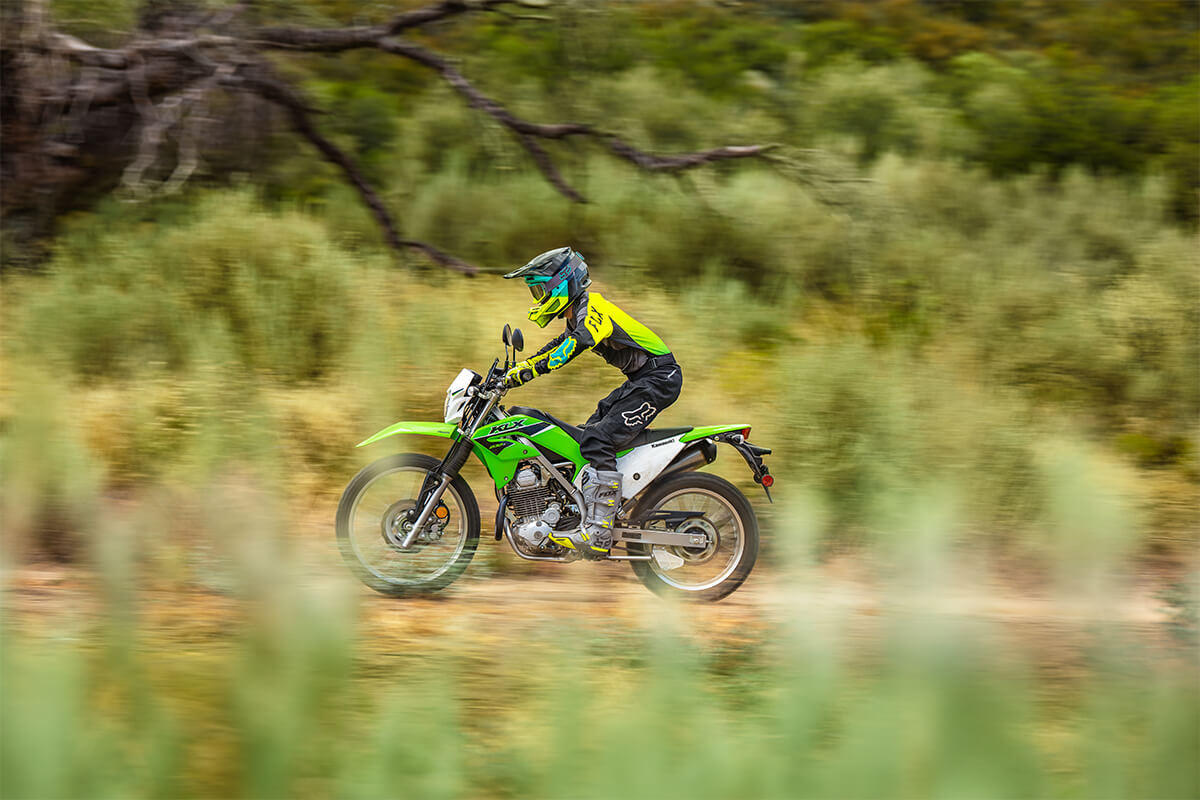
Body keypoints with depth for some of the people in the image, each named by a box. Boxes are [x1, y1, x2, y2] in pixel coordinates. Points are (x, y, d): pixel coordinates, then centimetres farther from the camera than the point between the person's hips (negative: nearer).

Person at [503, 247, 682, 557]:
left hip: (658, 378, -11)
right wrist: (519, 366, 21)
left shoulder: (592, 308, -16)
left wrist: (529, 370, -39)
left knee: (598, 441, -21)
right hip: (640, 380, 11)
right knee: (591, 430, 16)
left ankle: (597, 534, -27)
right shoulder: (579, 313, 16)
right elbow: (559, 344, 30)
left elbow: (573, 346, -33)